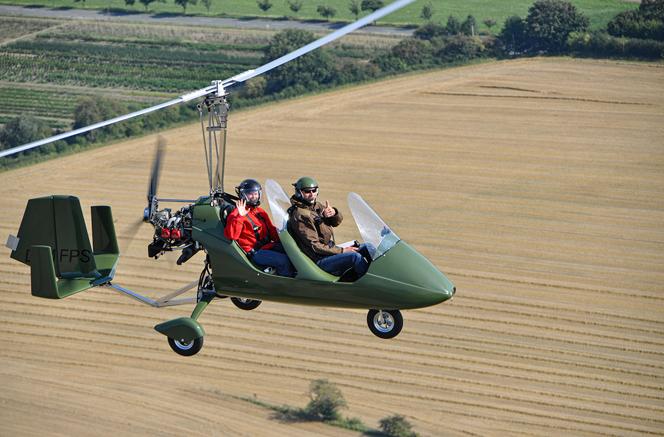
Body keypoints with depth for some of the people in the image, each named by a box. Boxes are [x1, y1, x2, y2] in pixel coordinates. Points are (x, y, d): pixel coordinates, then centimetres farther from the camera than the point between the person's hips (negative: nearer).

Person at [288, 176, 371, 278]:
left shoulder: (317, 206, 12)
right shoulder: (299, 215, -16)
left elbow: (337, 221, 6)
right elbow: (314, 246, -20)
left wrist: (334, 212, -20)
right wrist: (341, 251, -19)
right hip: (319, 260, -9)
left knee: (367, 248, 5)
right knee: (355, 256, -26)